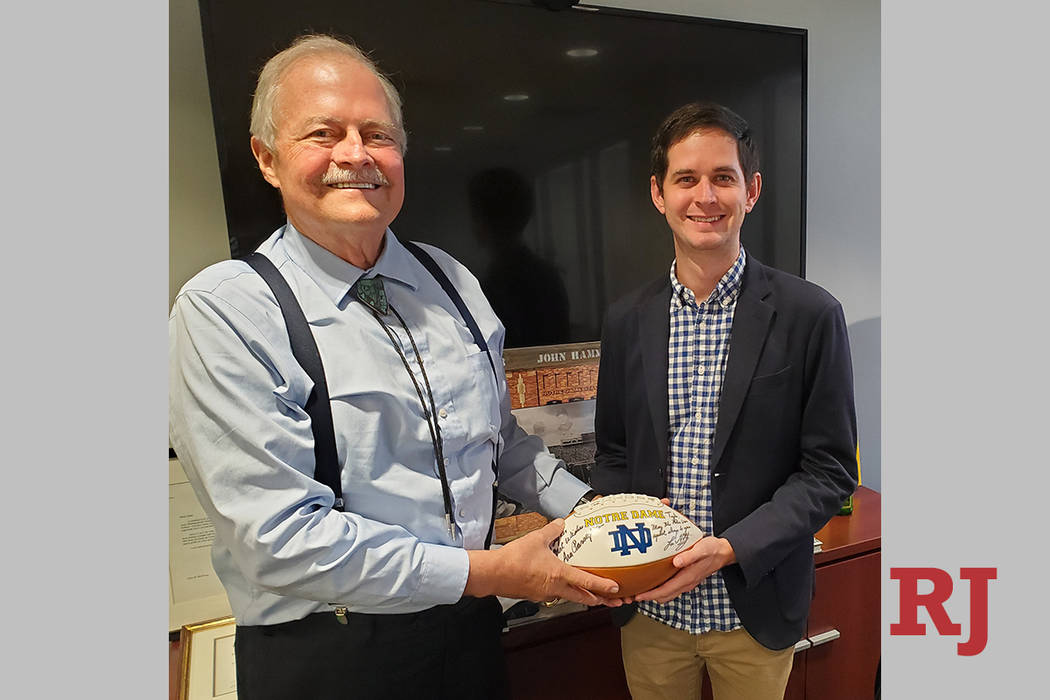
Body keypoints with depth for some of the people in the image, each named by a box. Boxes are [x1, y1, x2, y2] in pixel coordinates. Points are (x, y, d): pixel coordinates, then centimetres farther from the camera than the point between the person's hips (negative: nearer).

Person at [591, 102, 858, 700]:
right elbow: (613, 454, 6)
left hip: (757, 613, -2)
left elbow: (831, 471, -8)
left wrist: (732, 548, -19)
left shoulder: (811, 315, -10)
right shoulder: (627, 320, -1)